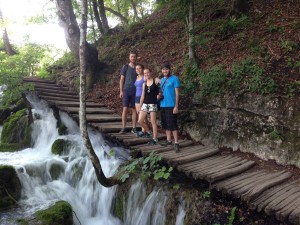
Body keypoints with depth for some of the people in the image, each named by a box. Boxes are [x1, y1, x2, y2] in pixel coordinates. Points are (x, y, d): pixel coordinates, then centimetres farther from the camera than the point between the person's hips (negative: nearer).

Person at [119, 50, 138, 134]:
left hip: (135, 92, 2)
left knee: (134, 109, 3)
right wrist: (121, 91, -4)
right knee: (125, 109, -3)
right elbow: (121, 79, 3)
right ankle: (123, 128, 2)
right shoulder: (125, 67, 4)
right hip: (126, 91, -2)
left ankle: (134, 128, 10)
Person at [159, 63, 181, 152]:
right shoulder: (161, 80, 15)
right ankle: (169, 140, 23)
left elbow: (177, 93, -8)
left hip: (171, 105, -7)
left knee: (172, 125, -8)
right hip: (162, 105, 7)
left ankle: (176, 143, -3)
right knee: (165, 124, 12)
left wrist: (176, 106, -14)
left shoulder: (174, 79, -5)